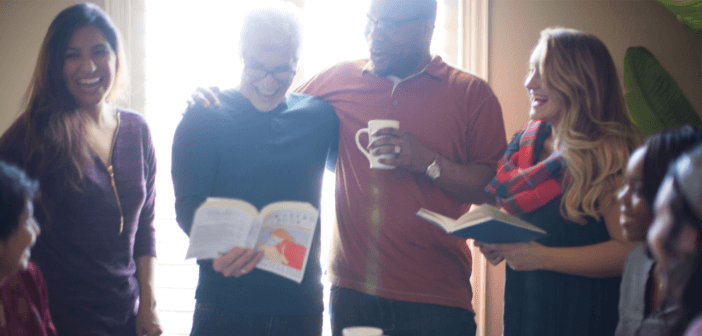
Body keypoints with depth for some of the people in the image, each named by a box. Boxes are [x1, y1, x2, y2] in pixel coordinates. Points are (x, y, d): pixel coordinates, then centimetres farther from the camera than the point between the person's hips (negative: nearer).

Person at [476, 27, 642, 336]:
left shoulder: (607, 156, -14)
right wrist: (496, 243, -1)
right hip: (523, 307, 7)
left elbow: (630, 250, -21)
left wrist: (542, 257, -22)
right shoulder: (526, 143, 9)